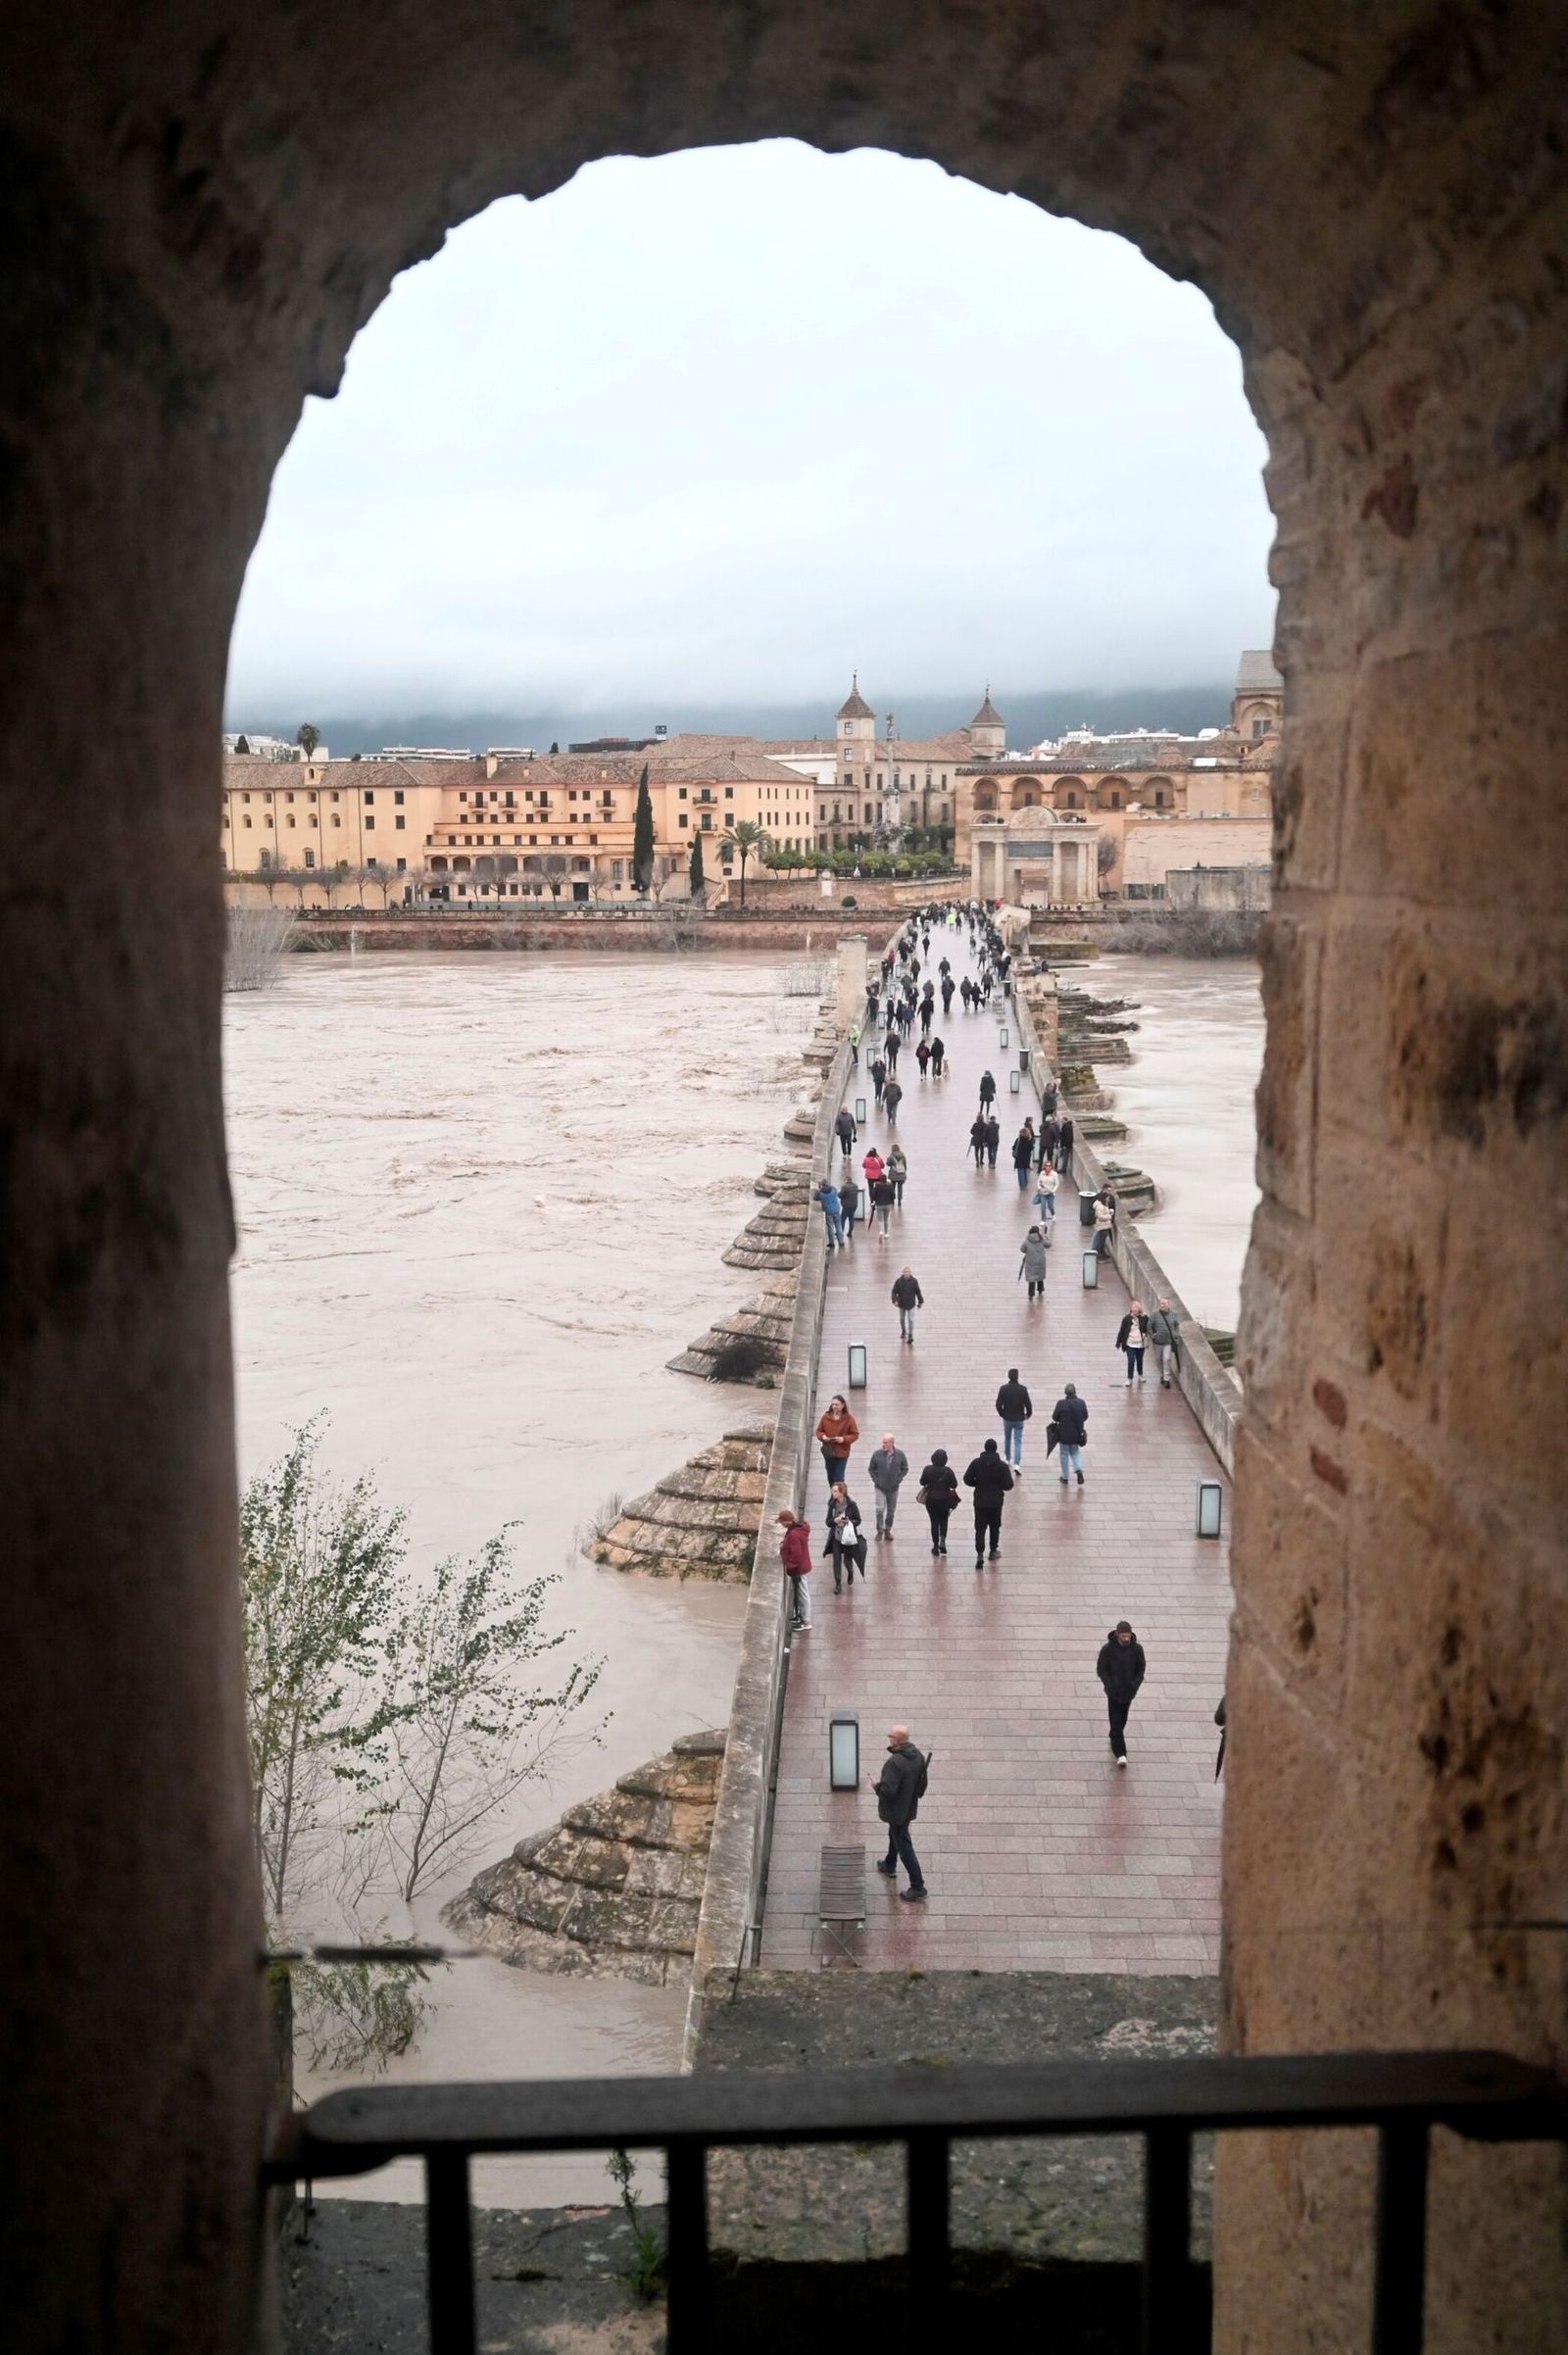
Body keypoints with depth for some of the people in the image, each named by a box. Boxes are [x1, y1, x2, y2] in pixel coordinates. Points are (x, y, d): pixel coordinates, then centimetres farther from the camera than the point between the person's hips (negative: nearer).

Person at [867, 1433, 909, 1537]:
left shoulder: (900, 1454, -6)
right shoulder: (877, 1454, -8)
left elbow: (905, 1469, 5)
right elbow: (871, 1468, 3)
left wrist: (899, 1479, -4)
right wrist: (875, 1480, -5)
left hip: (893, 1487, 2)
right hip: (880, 1487, -2)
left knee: (891, 1510, 11)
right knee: (880, 1509, -10)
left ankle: (888, 1530, 27)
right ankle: (880, 1531, 4)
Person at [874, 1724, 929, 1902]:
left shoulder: (894, 1762, -33)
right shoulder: (917, 1756, -6)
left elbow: (888, 1790, -33)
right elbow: (922, 1782, 5)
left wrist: (876, 1786, -13)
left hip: (897, 1811, -9)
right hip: (910, 1807, 9)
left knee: (904, 1847, 2)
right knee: (895, 1835, 32)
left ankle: (918, 1888, 8)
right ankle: (889, 1866, 55)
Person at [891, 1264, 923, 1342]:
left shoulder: (914, 1281, -9)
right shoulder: (898, 1281, -10)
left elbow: (918, 1292, 0)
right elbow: (894, 1292, -7)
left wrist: (920, 1302, 6)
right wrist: (895, 1300, -21)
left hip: (911, 1304, -2)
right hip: (901, 1304, 2)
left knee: (911, 1320, -7)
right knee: (902, 1319, 18)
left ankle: (910, 1335, 1)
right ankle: (903, 1331, 42)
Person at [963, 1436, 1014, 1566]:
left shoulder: (976, 1463, -8)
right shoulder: (1002, 1465, -11)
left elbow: (967, 1480, -4)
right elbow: (1008, 1485, -11)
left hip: (980, 1501, 0)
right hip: (996, 1502, 0)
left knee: (980, 1528, 2)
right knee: (995, 1526, 20)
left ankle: (980, 1554, -13)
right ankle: (993, 1551, 32)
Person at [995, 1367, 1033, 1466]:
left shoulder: (1003, 1389, -11)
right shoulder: (1022, 1389, -12)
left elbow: (998, 1404, -11)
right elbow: (1028, 1404, -10)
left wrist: (1002, 1414, 8)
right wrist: (1028, 1414, 9)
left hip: (1007, 1419, 1)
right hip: (1019, 1419, -1)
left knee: (1007, 1439, 22)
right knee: (1018, 1441, 3)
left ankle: (1007, 1459, 38)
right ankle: (1017, 1464, -8)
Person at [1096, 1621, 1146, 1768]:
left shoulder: (1137, 1648, -10)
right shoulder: (1107, 1649, -16)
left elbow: (1140, 1669, 0)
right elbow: (1101, 1669, -7)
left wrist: (1135, 1686, -15)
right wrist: (1110, 1686, -19)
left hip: (1128, 1691, 3)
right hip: (1114, 1692, -3)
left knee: (1122, 1720, 18)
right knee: (1116, 1721, -8)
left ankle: (1114, 1738, 44)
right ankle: (1120, 1753, -6)